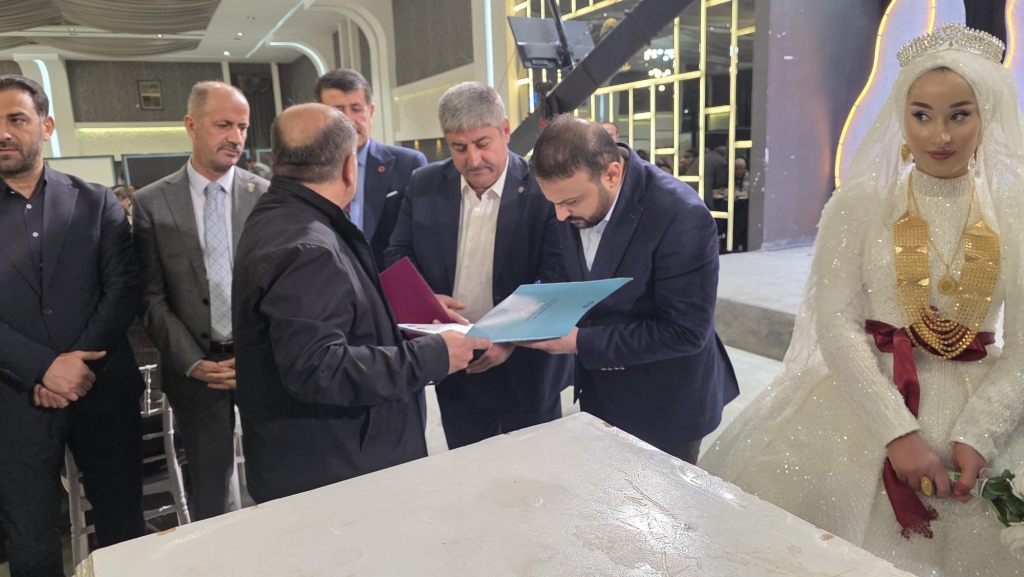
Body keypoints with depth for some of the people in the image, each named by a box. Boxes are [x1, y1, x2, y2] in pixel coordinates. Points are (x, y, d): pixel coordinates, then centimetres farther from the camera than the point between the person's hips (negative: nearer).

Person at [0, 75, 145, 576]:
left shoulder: (97, 202, 3)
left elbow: (124, 290, -3)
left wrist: (78, 365, -13)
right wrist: (44, 368, -16)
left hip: (104, 392, 0)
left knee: (124, 525, 12)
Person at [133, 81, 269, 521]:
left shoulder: (266, 196, 0)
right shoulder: (151, 204, 0)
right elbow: (152, 298, 0)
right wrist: (195, 364, -9)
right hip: (194, 367, 0)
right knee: (212, 492, 12)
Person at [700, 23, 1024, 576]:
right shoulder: (859, 202, -4)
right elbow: (835, 324, -11)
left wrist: (975, 437, -14)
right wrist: (900, 432, -18)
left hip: (977, 409, 2)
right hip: (865, 404, -2)